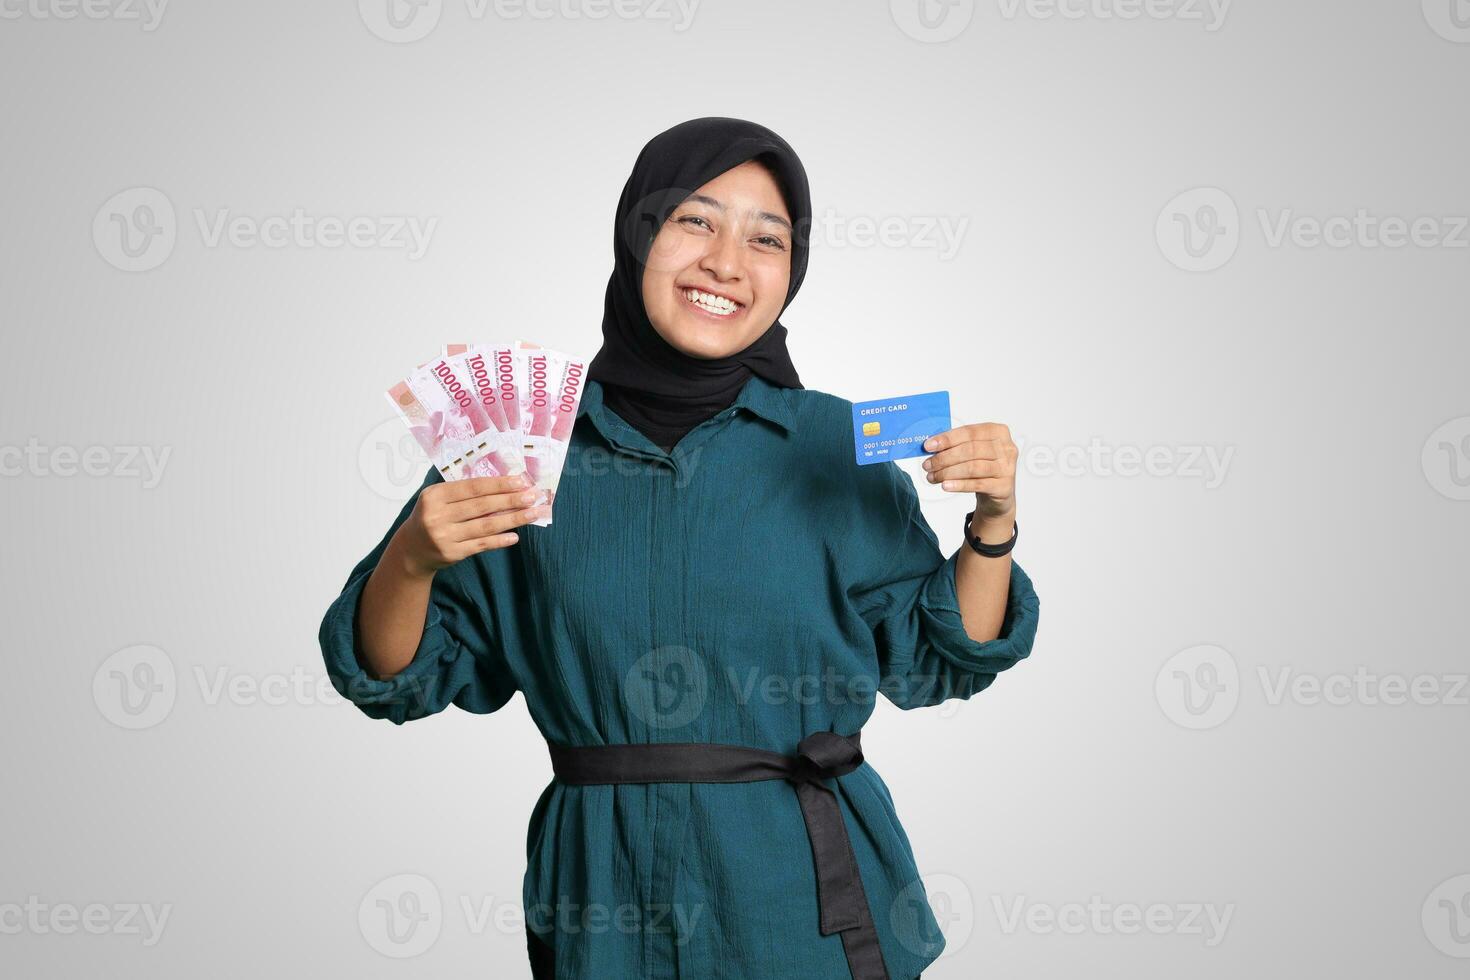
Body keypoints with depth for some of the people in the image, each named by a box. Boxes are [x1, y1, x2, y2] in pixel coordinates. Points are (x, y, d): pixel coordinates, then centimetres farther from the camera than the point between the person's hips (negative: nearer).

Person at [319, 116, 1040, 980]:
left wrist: (993, 522, -11)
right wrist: (413, 558, -18)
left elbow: (929, 663, 4)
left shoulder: (835, 446, -2)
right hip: (604, 890, 1)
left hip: (805, 897, 0)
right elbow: (404, 679, 1)